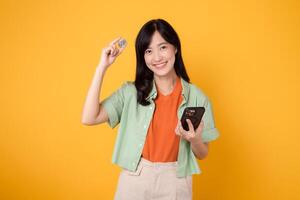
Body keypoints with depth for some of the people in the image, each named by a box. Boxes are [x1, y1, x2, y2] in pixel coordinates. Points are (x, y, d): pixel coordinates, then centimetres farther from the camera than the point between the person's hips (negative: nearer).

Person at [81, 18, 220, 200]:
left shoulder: (197, 97, -5)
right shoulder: (131, 92, -4)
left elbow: (202, 154, 3)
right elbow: (89, 118, -16)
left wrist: (194, 140, -21)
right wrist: (103, 66, -13)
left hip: (175, 183, 0)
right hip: (134, 181, 1)